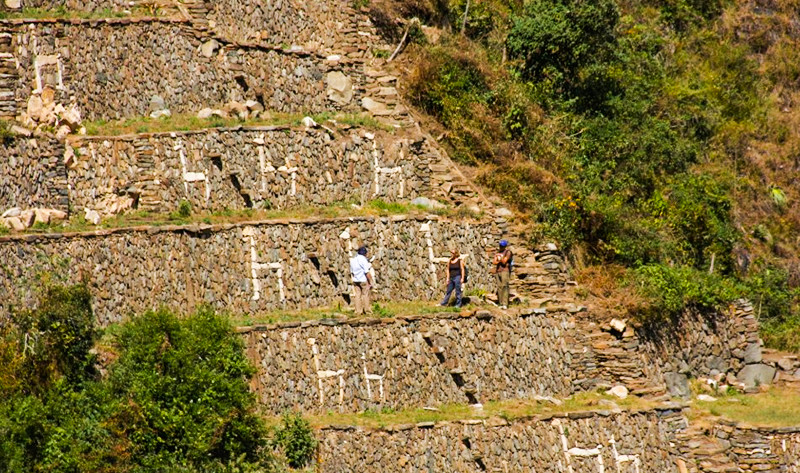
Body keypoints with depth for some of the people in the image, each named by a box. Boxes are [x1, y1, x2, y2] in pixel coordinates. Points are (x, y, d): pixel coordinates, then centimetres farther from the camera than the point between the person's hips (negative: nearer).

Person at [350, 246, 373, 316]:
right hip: (364, 280, -6)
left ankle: (358, 311, 4)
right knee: (365, 294, 3)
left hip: (355, 280, 6)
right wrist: (370, 282, -10)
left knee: (358, 295, 6)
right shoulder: (363, 260, -13)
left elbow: (351, 272, 15)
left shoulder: (353, 260, 8)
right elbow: (367, 272, -15)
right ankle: (367, 310, 8)